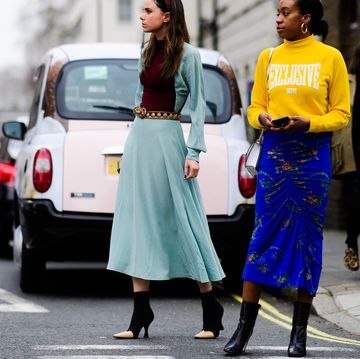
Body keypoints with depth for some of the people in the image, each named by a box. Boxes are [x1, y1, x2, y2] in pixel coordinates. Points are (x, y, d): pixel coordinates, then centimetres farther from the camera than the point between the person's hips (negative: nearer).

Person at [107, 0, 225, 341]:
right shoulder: (148, 51, 13)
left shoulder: (187, 54, -6)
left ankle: (211, 311, 8)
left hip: (166, 140, -7)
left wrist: (193, 153, -14)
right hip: (139, 137, 7)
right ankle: (140, 314, 4)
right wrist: (135, 141, 18)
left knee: (181, 220, -3)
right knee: (137, 222, 2)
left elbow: (198, 106, -7)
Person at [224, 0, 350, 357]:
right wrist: (262, 118, -9)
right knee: (263, 234, -1)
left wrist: (307, 123, -16)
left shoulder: (330, 57, 0)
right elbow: (255, 107, 13)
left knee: (307, 237, 2)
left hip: (312, 155, -2)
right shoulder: (268, 58, 10)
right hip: (273, 152, 2)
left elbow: (341, 113, 0)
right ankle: (244, 328, 1)